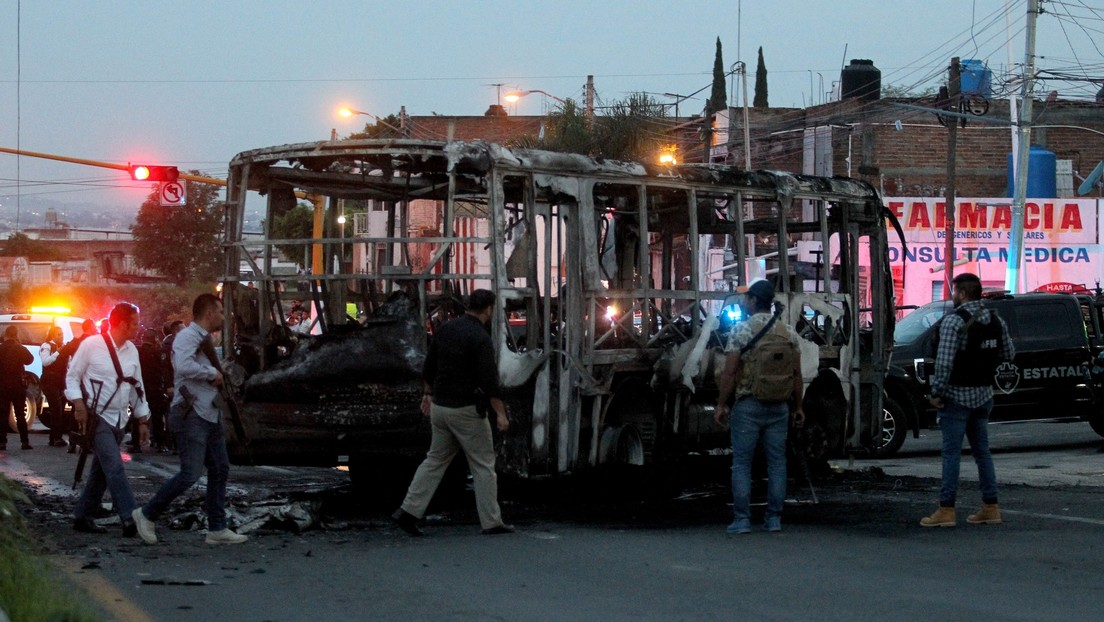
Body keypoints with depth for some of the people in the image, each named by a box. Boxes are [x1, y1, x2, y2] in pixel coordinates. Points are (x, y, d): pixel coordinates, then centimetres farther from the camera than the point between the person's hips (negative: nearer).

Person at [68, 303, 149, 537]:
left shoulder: (132, 350, 8)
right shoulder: (92, 345, -9)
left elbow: (137, 387, 15)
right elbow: (72, 375, -2)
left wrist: (143, 419, 11)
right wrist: (78, 404, -13)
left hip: (119, 419, 7)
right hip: (97, 417, -7)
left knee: (101, 471, 10)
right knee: (115, 468, -16)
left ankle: (82, 517, 20)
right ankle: (130, 519, -21)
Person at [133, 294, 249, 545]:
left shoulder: (204, 339, 17)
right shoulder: (187, 337, -14)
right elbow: (184, 366, -32)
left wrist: (217, 378, 8)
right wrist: (213, 373, -19)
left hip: (210, 415, 10)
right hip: (191, 415, -10)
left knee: (220, 470, 9)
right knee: (190, 474, -12)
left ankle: (217, 529, 14)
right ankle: (147, 515, 1)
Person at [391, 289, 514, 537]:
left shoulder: (445, 330, 7)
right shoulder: (480, 337, -16)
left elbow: (429, 367, 15)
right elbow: (489, 380, -20)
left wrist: (428, 394, 28)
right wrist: (500, 413, -16)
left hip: (440, 406, 7)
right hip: (466, 409, -7)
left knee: (435, 461, 14)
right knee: (483, 465, 3)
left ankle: (408, 512, 5)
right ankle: (491, 522, 7)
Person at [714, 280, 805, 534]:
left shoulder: (741, 330, -8)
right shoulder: (788, 332, 6)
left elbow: (729, 372, -10)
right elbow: (797, 375, 7)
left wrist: (721, 405, -3)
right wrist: (798, 407, 14)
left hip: (748, 405, -4)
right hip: (779, 407, 4)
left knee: (742, 463, 1)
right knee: (777, 462, 8)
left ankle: (742, 520, -3)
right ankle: (774, 519, 8)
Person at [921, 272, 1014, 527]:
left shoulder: (953, 322, -16)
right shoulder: (996, 320, 7)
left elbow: (944, 362, -21)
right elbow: (1008, 353, 12)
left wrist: (937, 392, -14)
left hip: (957, 395, -7)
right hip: (984, 394, 7)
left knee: (951, 452, -4)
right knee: (982, 450, 12)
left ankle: (946, 510, -4)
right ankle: (990, 508, 12)